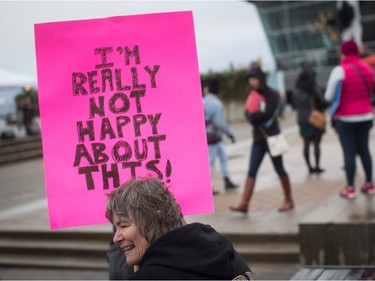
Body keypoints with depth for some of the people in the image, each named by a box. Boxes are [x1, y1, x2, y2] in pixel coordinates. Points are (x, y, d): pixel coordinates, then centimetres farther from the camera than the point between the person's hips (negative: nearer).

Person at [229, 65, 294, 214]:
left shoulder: (272, 95, -8)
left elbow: (266, 114, -19)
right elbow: (248, 113, 2)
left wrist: (253, 116, -7)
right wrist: (257, 119, -17)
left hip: (272, 138, -6)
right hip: (258, 139, 6)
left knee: (279, 169, 5)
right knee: (251, 171, -2)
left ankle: (288, 200, 18)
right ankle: (244, 203, -6)